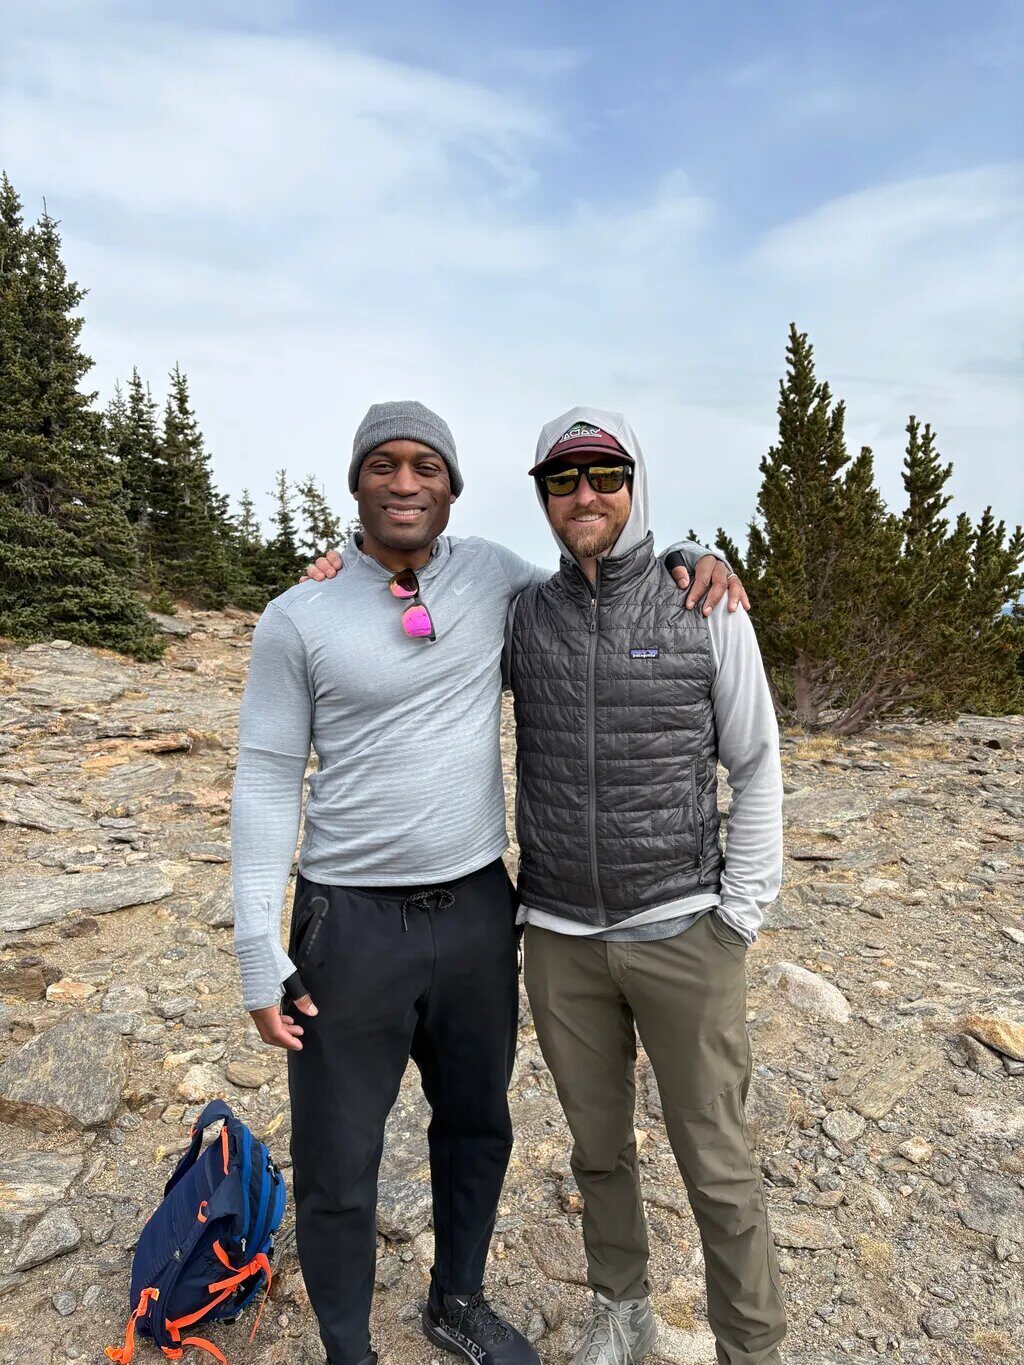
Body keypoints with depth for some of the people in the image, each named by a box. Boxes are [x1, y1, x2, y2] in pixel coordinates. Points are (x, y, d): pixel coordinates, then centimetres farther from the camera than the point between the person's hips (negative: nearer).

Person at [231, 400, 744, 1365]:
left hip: (478, 911, 4)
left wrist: (687, 551, -3)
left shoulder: (490, 573, 0)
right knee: (337, 1165, 11)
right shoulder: (298, 619, -8)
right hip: (353, 923, -3)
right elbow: (266, 781, -6)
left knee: (477, 1128, 23)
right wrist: (259, 955, -8)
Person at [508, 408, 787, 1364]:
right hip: (560, 940, 3)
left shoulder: (707, 608, -7)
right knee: (599, 1148, 21)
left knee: (716, 1163, 10)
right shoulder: (521, 615, 0)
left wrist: (739, 918, -6)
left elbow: (758, 770, -1)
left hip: (683, 934, -2)